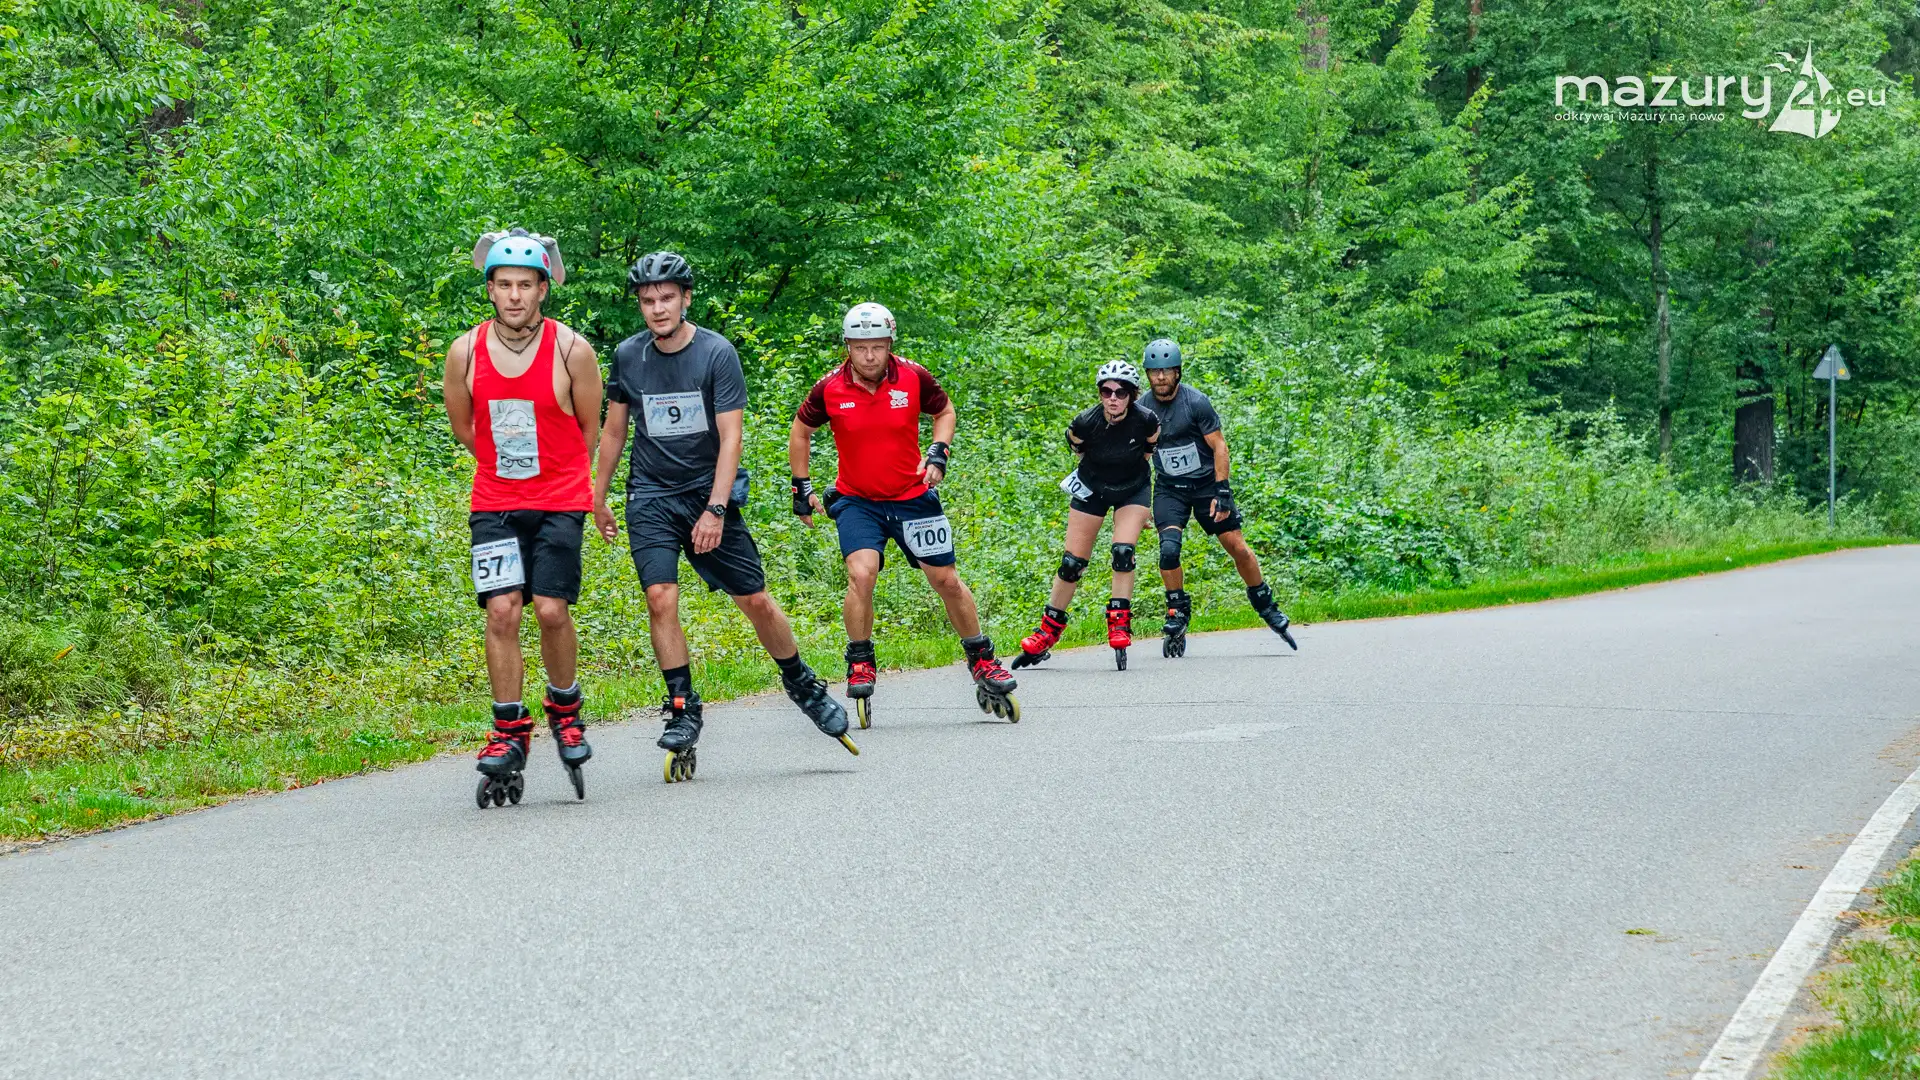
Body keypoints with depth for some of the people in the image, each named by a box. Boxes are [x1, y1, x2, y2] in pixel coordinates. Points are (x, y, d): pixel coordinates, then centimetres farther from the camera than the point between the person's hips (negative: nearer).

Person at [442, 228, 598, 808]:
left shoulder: (572, 350, -9)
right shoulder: (465, 351, -4)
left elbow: (589, 429, 6)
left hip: (560, 502, -2)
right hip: (494, 503, 2)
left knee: (552, 609, -11)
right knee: (501, 611, -8)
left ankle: (565, 711, 14)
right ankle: (509, 734, 1)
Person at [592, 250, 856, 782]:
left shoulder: (717, 353, -10)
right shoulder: (628, 356, 0)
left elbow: (730, 437, -12)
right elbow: (613, 429, 13)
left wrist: (715, 509, -19)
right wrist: (598, 499, 15)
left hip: (708, 493, -1)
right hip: (650, 498, 1)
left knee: (755, 599, 0)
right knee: (661, 598, -16)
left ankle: (802, 685, 23)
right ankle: (682, 710, -4)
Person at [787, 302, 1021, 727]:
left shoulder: (914, 378, -11)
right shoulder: (830, 389, -11)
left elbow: (945, 411, 9)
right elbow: (801, 430, 7)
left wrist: (939, 453, -7)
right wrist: (802, 487, 6)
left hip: (913, 496, 1)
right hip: (856, 500, -1)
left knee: (947, 580, 5)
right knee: (861, 574, -23)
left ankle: (981, 661, 24)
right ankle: (861, 666, -4)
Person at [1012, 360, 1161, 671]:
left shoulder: (1146, 421, -26)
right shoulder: (1085, 424, -27)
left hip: (1132, 490, 0)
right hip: (1092, 489, 0)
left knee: (1123, 553, -21)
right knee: (1071, 563, 0)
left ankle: (1119, 623, -9)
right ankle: (1049, 631, 14)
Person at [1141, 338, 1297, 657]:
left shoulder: (1196, 402, -13)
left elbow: (1219, 446, -11)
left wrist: (1223, 492, -18)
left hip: (1206, 483, -2)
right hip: (1169, 489, 2)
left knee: (1238, 548, -2)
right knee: (1169, 548, -19)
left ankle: (1266, 606, 17)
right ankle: (1178, 615, -3)